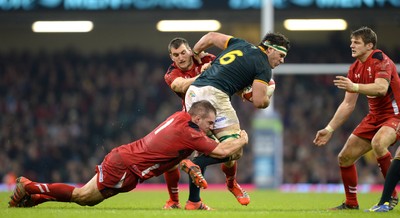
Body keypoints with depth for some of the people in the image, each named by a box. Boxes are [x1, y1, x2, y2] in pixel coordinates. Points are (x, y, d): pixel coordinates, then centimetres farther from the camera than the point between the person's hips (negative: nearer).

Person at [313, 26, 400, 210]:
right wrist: (329, 129, 6)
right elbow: (348, 104, 11)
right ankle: (351, 203, 22)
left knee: (378, 143, -37)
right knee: (344, 158, 4)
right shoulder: (355, 69, 7)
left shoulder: (380, 60, -17)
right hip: (374, 117, 9)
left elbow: (381, 88, -36)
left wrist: (355, 87, -47)